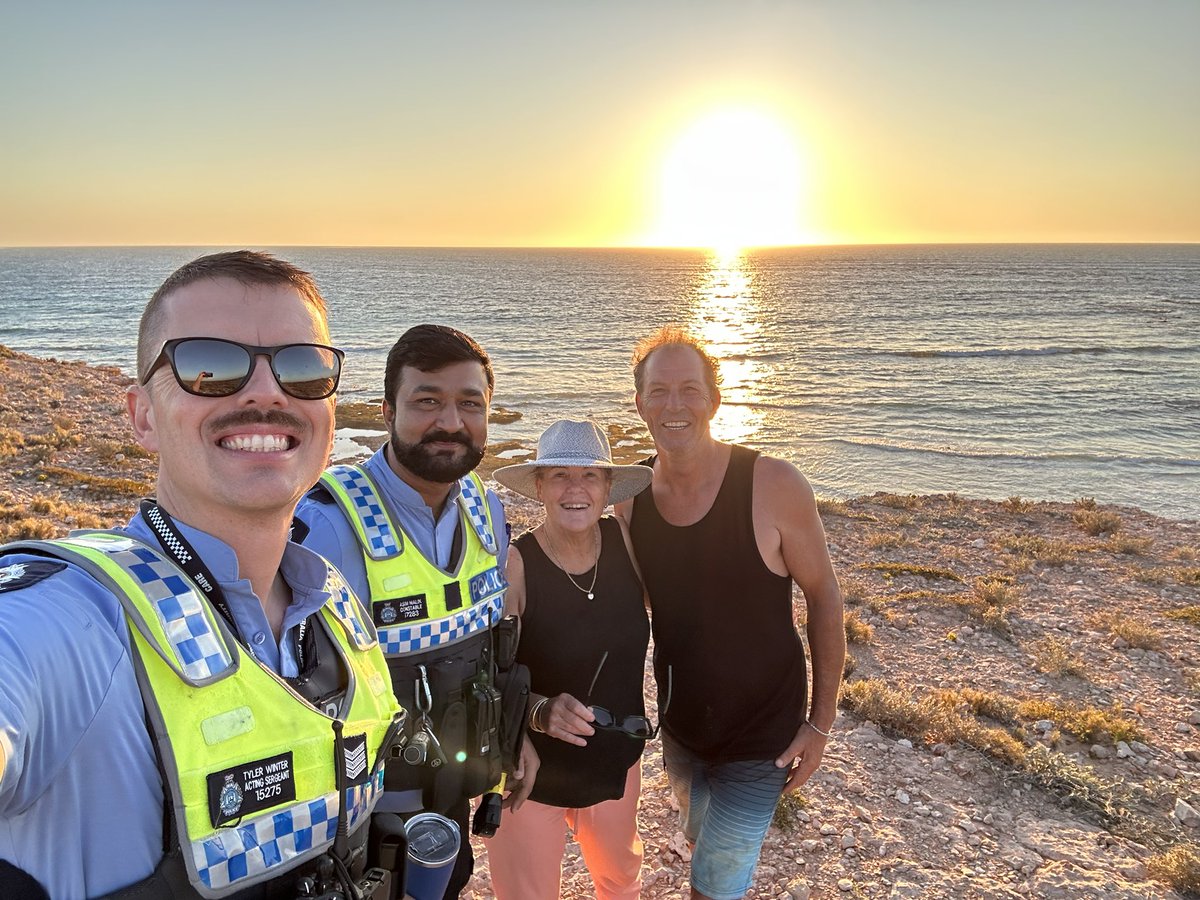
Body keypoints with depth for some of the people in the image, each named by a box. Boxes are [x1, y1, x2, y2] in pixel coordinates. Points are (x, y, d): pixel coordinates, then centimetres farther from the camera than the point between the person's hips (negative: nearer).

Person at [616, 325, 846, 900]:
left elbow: (823, 596, -12)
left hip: (761, 734, -5)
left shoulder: (774, 486, -23)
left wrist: (821, 721, -10)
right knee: (701, 843, 29)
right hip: (679, 726, 5)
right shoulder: (631, 495, -10)